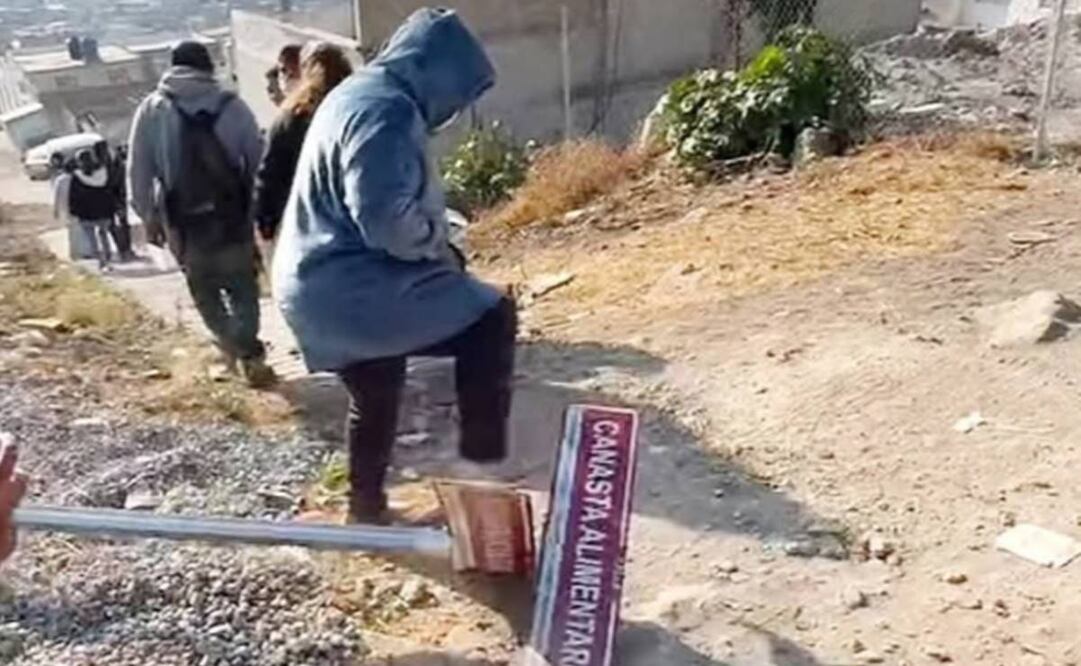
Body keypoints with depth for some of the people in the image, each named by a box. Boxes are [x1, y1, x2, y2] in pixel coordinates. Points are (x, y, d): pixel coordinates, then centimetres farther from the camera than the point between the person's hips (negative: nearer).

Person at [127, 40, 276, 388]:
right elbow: (257, 161, -2)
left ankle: (230, 342, 22)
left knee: (204, 287, 20)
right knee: (242, 286, 11)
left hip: (184, 220, 0)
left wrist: (148, 217, 9)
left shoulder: (151, 110, -1)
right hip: (232, 216, 0)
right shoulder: (232, 105, -3)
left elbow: (138, 171, 0)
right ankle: (250, 353, 3)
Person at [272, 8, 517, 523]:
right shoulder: (387, 112, -19)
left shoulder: (360, 93, 15)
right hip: (350, 287, -11)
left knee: (375, 397, 25)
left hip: (317, 286, 11)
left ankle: (366, 508, 41)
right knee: (490, 319, -6)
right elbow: (387, 220, -27)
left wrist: (432, 241, 11)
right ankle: (484, 463, -3)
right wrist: (437, 243, -9)